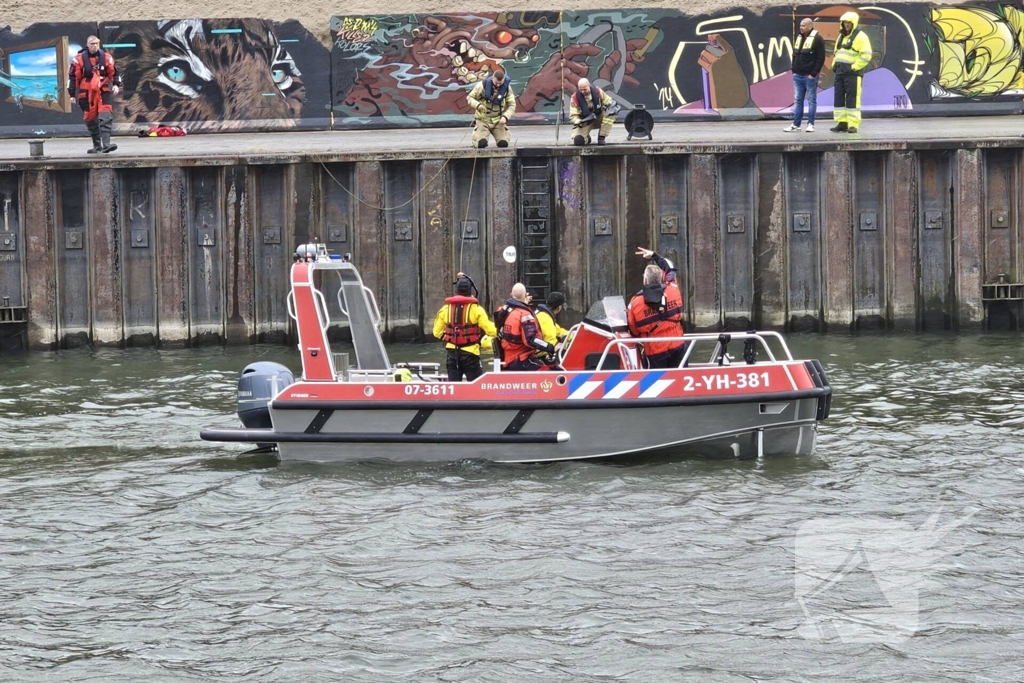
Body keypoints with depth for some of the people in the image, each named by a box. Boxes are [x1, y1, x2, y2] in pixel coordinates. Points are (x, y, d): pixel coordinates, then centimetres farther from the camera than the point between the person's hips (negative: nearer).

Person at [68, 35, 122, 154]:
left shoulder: (106, 57, 4)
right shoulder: (79, 59, -2)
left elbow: (114, 73, 12)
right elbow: (73, 77, 1)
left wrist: (116, 85, -4)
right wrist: (72, 94, -1)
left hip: (104, 92, 0)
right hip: (86, 94, 0)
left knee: (106, 117, -15)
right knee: (91, 120, 8)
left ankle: (106, 144, -22)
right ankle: (97, 145, 23)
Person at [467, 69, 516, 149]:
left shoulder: (506, 87, -9)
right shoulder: (482, 85, -15)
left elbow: (512, 105, -3)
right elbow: (470, 98, -4)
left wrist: (505, 117, -21)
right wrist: (477, 105, -26)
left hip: (498, 120, 2)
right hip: (483, 119, -2)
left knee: (503, 144, -14)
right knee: (481, 144, -20)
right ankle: (476, 133, 19)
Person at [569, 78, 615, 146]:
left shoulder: (597, 91, -16)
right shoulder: (575, 98, -19)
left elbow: (609, 102, -4)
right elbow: (573, 115, -16)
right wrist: (578, 122, -38)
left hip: (599, 119, 2)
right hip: (584, 122, -2)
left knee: (610, 114, -30)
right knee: (578, 141, -26)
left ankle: (601, 138, -14)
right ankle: (587, 138, 16)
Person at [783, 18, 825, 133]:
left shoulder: (817, 39, -9)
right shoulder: (799, 38, 13)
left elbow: (821, 58, -12)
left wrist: (813, 74, -15)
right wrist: (794, 70, 11)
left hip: (810, 76, -7)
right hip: (798, 75, 7)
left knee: (811, 100, 1)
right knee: (798, 100, 7)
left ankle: (811, 124, 5)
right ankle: (796, 124, 10)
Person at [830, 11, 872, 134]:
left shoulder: (860, 36, -7)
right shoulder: (841, 36, 19)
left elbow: (866, 55, -15)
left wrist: (854, 67, -17)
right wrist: (834, 64, 13)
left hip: (853, 73, -8)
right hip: (840, 72, 8)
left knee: (852, 99, -8)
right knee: (839, 98, 6)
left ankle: (853, 125, -6)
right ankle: (842, 123, 11)